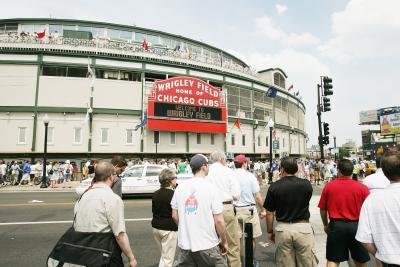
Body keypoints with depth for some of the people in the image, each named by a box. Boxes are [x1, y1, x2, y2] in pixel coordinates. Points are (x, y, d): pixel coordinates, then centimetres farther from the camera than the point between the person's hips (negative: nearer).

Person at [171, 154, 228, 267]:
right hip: (207, 245, -4)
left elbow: (174, 216, 5)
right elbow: (219, 221, -14)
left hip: (184, 244, 4)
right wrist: (224, 242, 0)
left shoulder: (180, 187, -2)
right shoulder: (210, 187, -14)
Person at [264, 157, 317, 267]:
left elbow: (270, 213, -3)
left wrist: (269, 232, 10)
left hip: (282, 229, 0)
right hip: (303, 228, 1)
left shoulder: (274, 187, -9)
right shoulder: (306, 184, -6)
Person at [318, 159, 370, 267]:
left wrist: (325, 225, 18)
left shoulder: (328, 186, -5)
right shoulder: (362, 188, -8)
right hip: (356, 226, 1)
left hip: (336, 225, 0)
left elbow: (322, 209, 2)